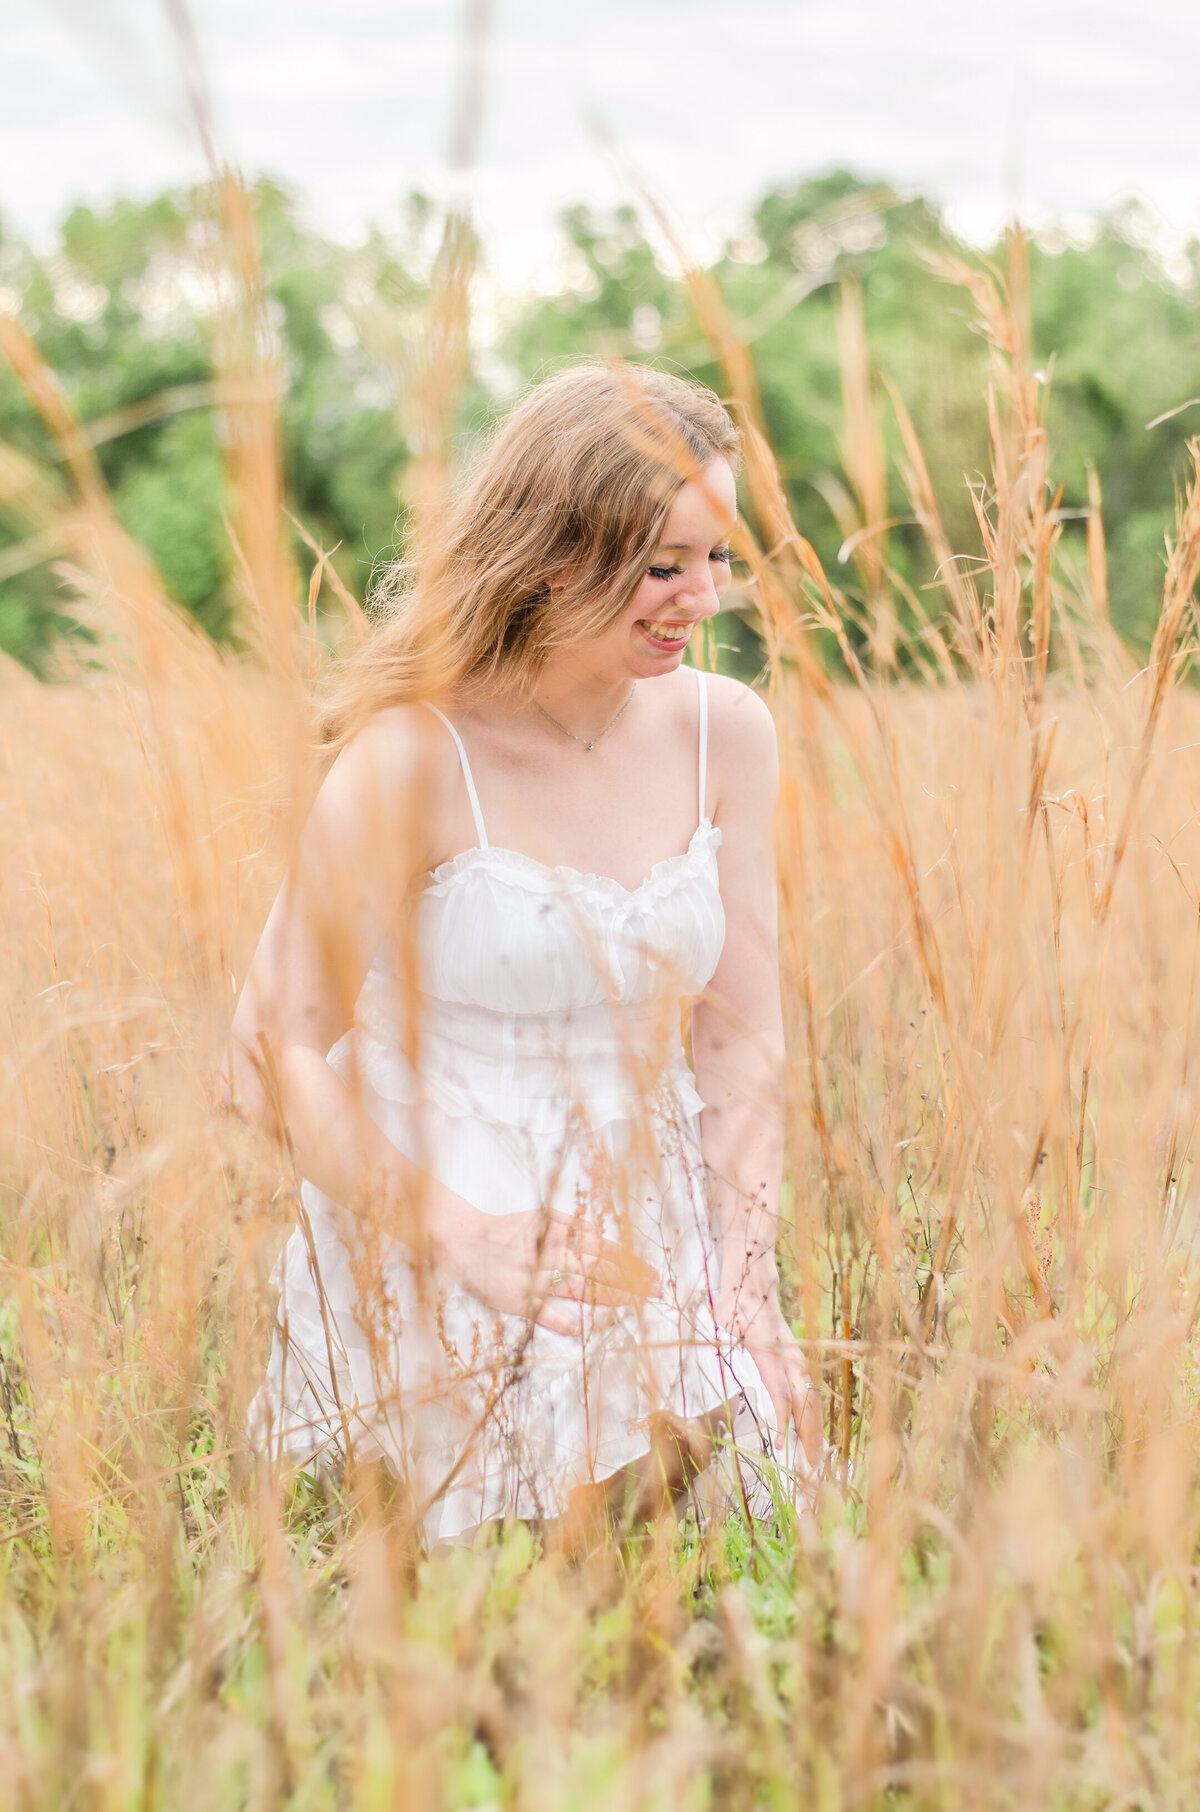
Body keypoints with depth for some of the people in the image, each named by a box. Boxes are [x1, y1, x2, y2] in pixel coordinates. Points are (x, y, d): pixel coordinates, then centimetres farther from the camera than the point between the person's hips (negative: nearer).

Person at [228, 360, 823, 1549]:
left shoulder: (721, 734, 2)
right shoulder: (412, 759, -15)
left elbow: (742, 1037, 5)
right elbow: (278, 1050, -13)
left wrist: (747, 1283, -5)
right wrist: (474, 1242, -20)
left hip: (649, 1245, 5)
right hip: (430, 1253, -5)